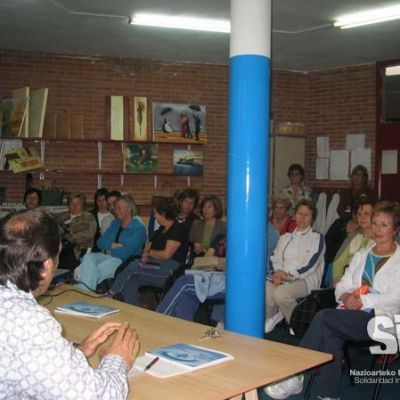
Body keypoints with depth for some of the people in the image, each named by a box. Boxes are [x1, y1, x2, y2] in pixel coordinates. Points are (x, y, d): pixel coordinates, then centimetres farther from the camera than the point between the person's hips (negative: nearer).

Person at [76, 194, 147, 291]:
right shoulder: (115, 223, 19)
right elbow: (100, 242, 9)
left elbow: (125, 252, -15)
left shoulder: (139, 228, -4)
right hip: (109, 257, 7)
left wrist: (109, 246, -2)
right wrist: (115, 245, -8)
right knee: (88, 257, -23)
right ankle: (83, 289, -36)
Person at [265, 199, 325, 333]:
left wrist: (291, 275, -15)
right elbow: (274, 259, 15)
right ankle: (273, 317, -4)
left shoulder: (317, 238, 12)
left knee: (281, 293, -35)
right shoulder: (285, 238, 27)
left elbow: (311, 263, -3)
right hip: (282, 278, 4)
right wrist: (277, 273, -7)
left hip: (306, 278, -3)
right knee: (265, 291, -32)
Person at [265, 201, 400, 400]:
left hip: (379, 318, -4)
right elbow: (341, 286, 19)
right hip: (352, 315, 4)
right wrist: (346, 296, -4)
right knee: (330, 335, -31)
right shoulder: (361, 255, 25)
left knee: (325, 317, -28)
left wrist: (363, 300, -15)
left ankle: (295, 376, -24)